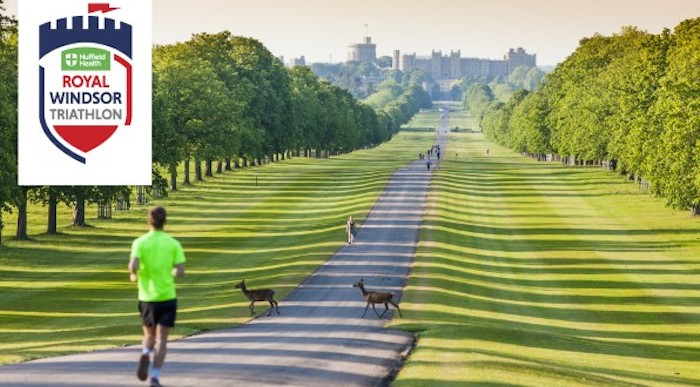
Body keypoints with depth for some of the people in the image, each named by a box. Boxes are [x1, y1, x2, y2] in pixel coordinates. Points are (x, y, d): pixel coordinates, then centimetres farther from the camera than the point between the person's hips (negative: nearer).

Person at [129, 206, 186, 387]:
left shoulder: (140, 242, -4)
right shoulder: (173, 243, -2)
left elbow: (133, 266, -18)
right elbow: (181, 271, -6)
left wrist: (134, 275, 4)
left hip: (147, 297, 1)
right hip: (167, 296, -1)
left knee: (149, 335, 20)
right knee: (161, 339, 3)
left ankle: (145, 355, -11)